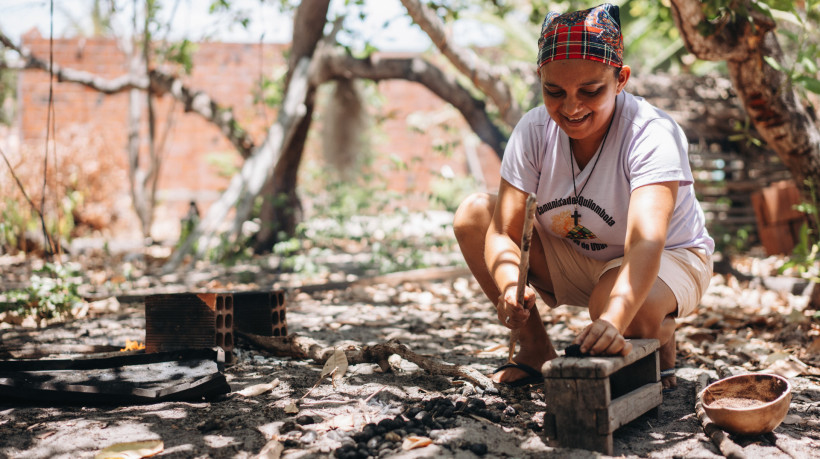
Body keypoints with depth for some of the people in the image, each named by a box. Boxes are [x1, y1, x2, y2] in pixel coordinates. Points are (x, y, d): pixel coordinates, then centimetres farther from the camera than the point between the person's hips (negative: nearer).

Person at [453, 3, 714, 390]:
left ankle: (661, 343, 0)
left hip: (667, 260, -4)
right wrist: (512, 285, -43)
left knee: (624, 304, -40)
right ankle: (536, 349, -2)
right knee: (473, 214, -15)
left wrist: (612, 321, -61)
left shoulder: (652, 134, -29)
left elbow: (646, 243, -44)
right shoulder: (534, 131, -16)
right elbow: (504, 231, -20)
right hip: (573, 261, 5)